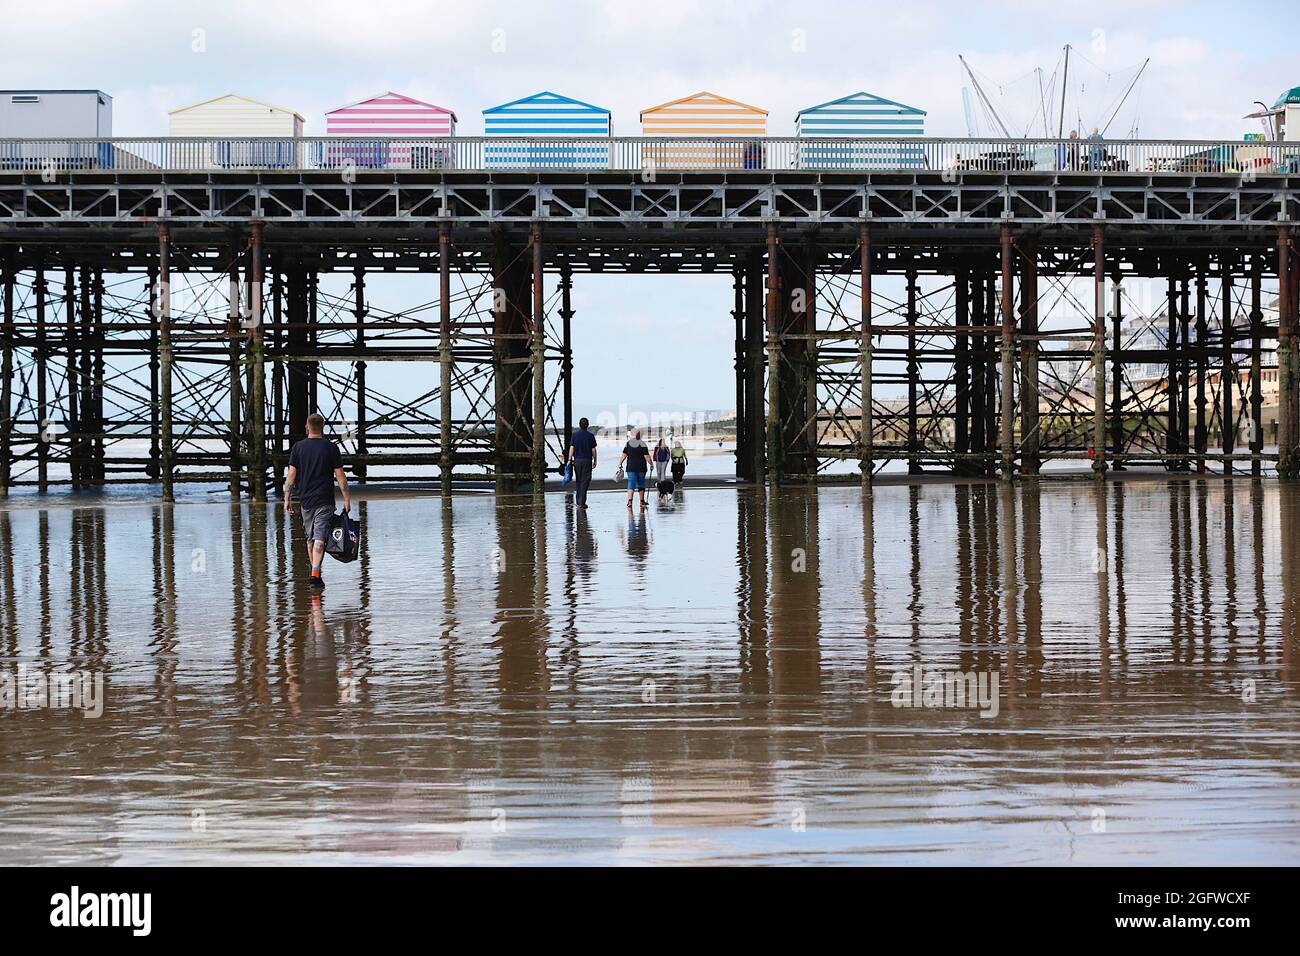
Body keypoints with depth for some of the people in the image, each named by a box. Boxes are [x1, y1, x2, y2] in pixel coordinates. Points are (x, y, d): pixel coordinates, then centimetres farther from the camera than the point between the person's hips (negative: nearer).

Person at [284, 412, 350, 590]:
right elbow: (340, 476, -2)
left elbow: (291, 475, 1)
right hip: (325, 501, -2)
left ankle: (315, 572, 26)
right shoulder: (331, 447, -2)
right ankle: (315, 574, -20)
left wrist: (287, 498, 5)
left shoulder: (298, 447, 3)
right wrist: (347, 499, 3)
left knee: (310, 538, 16)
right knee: (319, 538, -8)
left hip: (305, 500, 2)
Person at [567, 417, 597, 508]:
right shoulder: (590, 436, -2)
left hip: (577, 460, 2)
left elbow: (571, 448, -3)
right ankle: (582, 502, -10)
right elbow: (593, 450, 0)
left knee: (578, 481, 14)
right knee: (585, 481, -2)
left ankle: (578, 501, 16)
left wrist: (570, 460, 0)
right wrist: (594, 461, 9)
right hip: (587, 460, -2)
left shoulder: (575, 435, 1)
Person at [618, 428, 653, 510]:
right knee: (641, 484, 13)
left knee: (631, 484, -4)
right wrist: (651, 464, 2)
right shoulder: (642, 444, -6)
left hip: (631, 467, 1)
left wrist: (620, 463, 8)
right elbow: (646, 456, -8)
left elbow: (624, 455, 1)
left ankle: (629, 500, -23)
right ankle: (642, 501, 21)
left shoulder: (628, 443, 2)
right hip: (641, 467, -1)